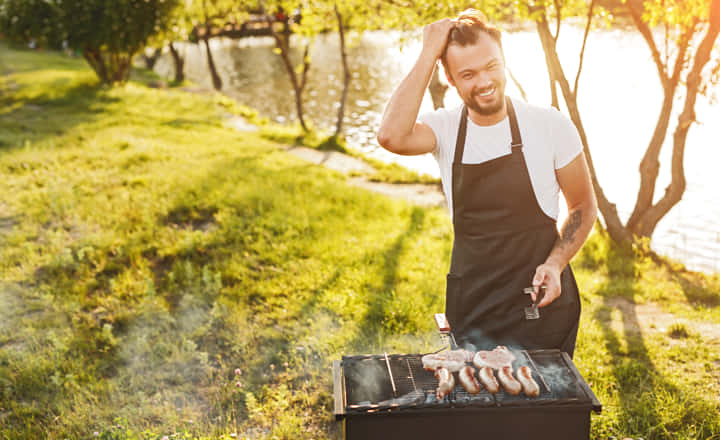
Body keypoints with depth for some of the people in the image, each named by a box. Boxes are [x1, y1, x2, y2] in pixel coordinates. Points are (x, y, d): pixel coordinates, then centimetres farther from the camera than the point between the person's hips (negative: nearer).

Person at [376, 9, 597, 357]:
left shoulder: (549, 125, -10)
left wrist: (555, 264, -14)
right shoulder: (444, 128, -7)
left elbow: (583, 206, 2)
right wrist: (428, 54, -23)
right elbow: (391, 136, -30)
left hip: (540, 301, -1)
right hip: (471, 304, 1)